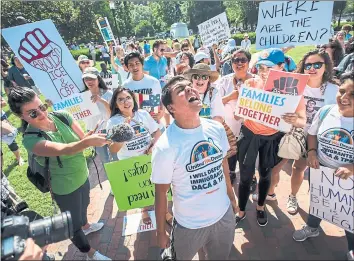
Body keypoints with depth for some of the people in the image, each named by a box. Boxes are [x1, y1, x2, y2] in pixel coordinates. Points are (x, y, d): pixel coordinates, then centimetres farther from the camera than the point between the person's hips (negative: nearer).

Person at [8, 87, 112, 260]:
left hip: (83, 176, 6)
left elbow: (82, 138, -17)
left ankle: (86, 226, 64)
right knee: (73, 224, 17)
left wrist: (92, 137, -40)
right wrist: (88, 141, -62)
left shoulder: (62, 116, -13)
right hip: (65, 189, -5)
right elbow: (62, 150, -44)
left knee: (83, 206, 33)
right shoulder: (30, 139, -28)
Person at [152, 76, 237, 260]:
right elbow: (161, 192, -14)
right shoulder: (165, 146, -26)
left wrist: (231, 197, 12)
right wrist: (160, 232, -6)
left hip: (224, 214, 4)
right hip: (190, 224, -4)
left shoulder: (216, 128, -10)